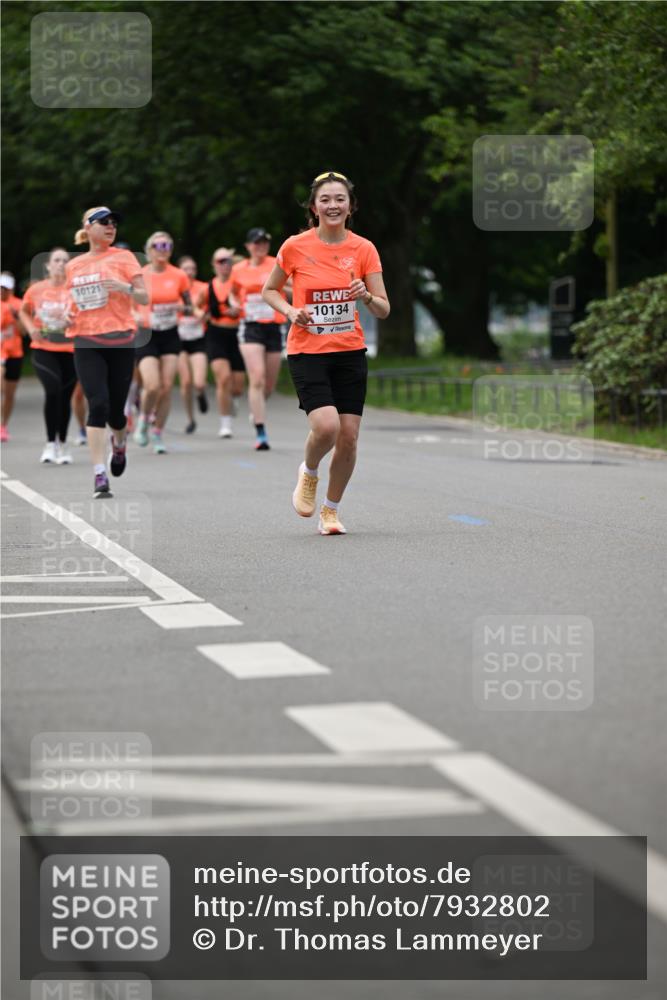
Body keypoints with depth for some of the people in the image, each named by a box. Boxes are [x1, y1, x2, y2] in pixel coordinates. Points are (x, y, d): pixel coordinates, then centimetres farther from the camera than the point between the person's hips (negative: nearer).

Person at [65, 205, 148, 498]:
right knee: (98, 405, -14)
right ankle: (100, 475, -14)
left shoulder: (123, 257, 4)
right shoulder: (73, 266, 12)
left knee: (115, 410, 4)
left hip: (121, 341, -1)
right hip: (86, 343, 1)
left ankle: (119, 444, 41)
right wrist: (67, 314, 2)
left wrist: (125, 287, -20)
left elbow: (144, 298, 0)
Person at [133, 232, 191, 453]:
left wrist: (181, 308, -14)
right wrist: (134, 316, -15)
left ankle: (157, 433, 10)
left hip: (170, 336, 2)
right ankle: (144, 419, 16)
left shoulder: (179, 276, 1)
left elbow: (190, 309, 8)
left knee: (167, 387, -4)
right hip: (147, 335, -2)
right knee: (152, 386, -15)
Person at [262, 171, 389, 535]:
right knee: (326, 426, -22)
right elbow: (269, 290, 10)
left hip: (350, 351, 3)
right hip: (307, 351, -2)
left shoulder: (363, 249, -1)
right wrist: (291, 312, -9)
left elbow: (383, 310, 0)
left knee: (349, 436, -1)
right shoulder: (295, 247, -5)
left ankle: (330, 510, 20)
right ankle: (308, 473, 12)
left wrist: (367, 296, -22)